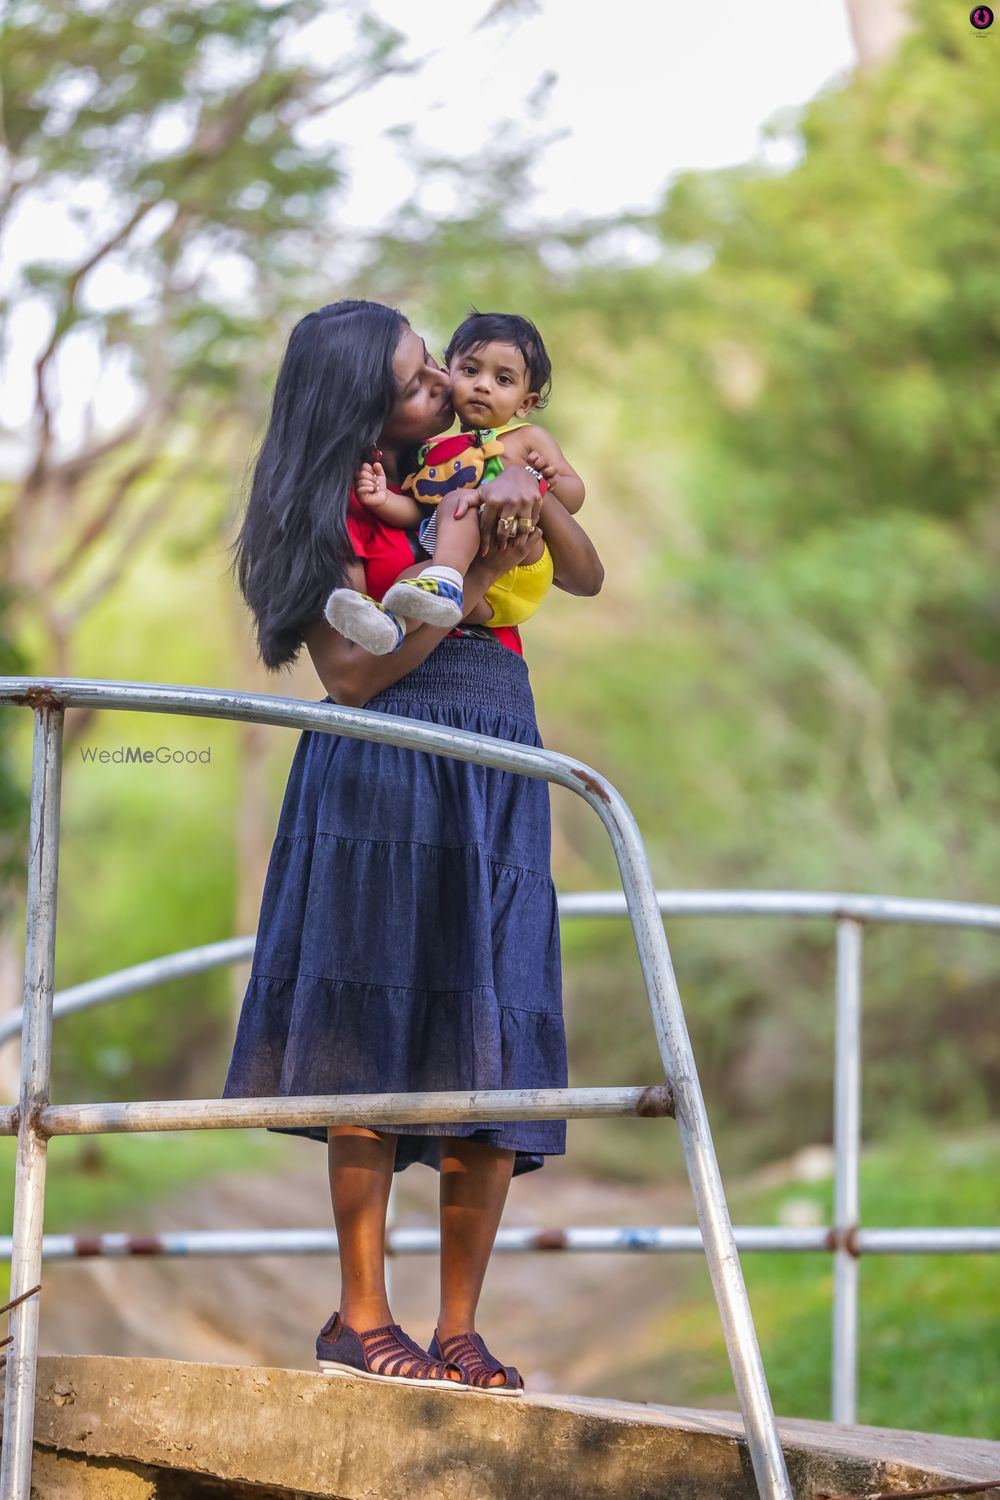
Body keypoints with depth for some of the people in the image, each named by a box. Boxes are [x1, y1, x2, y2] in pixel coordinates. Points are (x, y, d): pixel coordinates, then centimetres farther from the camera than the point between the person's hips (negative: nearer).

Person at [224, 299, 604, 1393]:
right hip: (382, 777, -5)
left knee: (492, 1051, -3)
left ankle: (459, 1331, -2)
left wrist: (533, 497, -3)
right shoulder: (336, 507, 0)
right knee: (382, 1037, -10)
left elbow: (586, 577, 15)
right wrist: (468, 579, -9)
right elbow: (353, 672, -8)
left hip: (497, 778, 5)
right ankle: (360, 1317, -4)